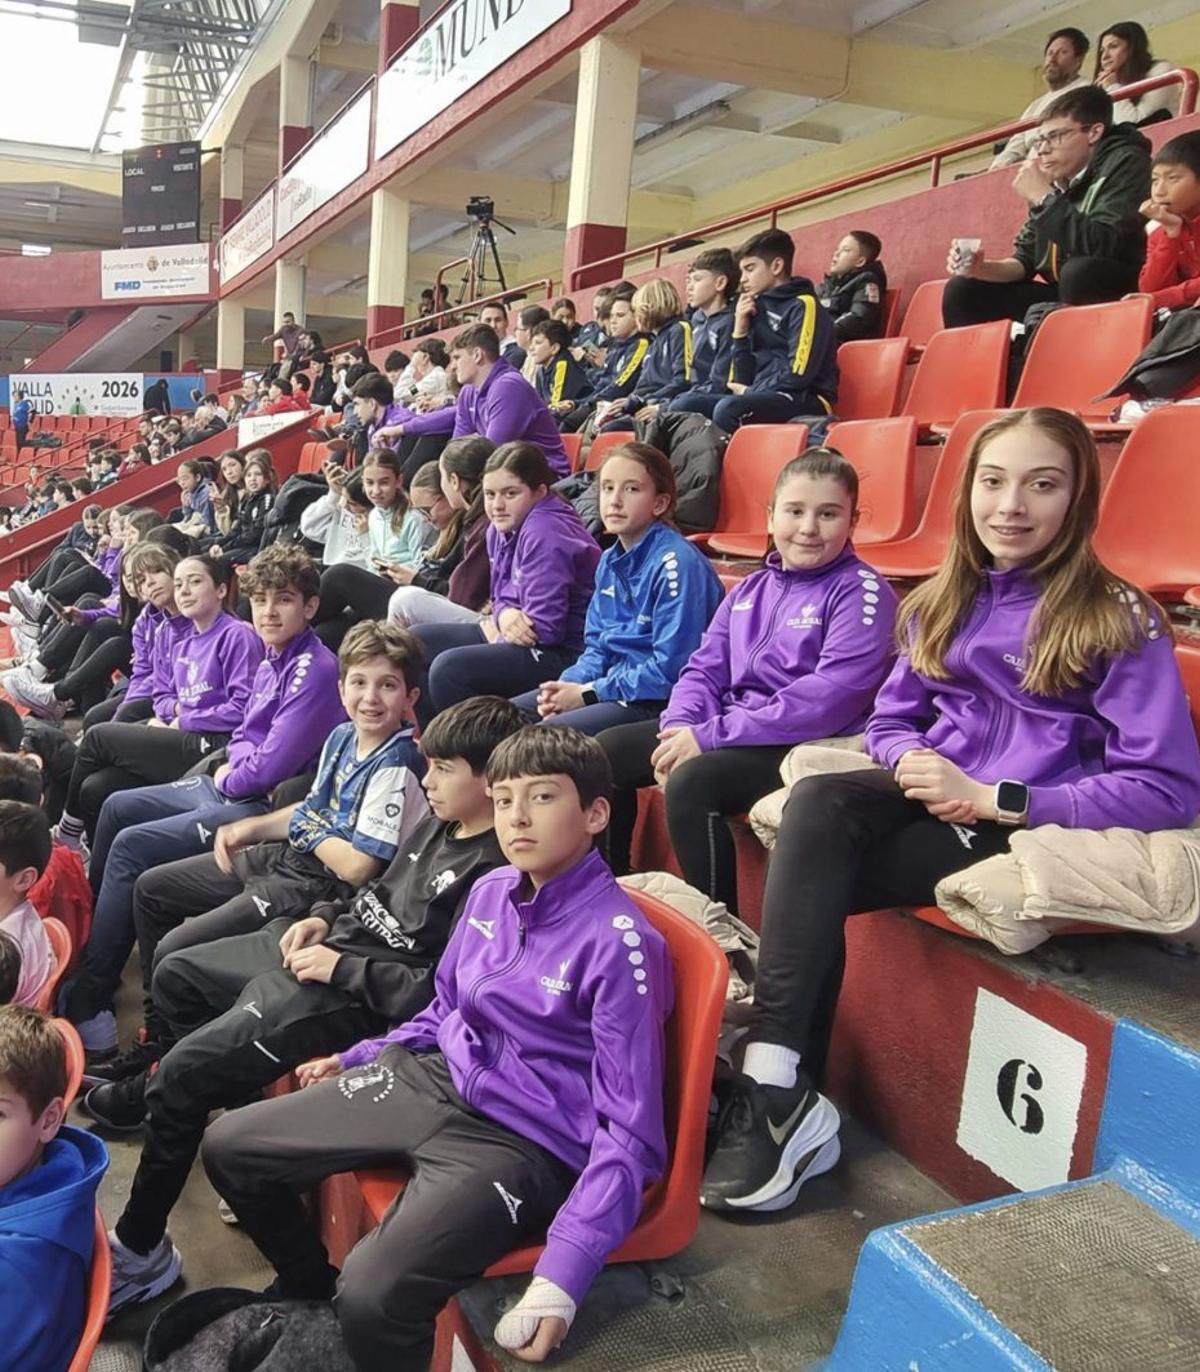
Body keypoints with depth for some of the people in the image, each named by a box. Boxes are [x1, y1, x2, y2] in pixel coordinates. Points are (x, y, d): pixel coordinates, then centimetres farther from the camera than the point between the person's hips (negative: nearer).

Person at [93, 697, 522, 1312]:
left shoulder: (493, 873, -23)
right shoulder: (437, 822, 5)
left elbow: (439, 992, -27)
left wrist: (341, 968, -20)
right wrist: (325, 917, 4)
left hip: (357, 1000, -10)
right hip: (332, 945, 10)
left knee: (180, 1075, -14)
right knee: (175, 975, 21)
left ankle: (138, 1249, 5)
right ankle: (237, 1093, 29)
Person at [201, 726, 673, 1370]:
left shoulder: (619, 942, -20)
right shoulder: (490, 891, 2)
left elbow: (629, 1132, -19)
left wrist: (564, 1273, -26)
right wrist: (358, 1058, 20)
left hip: (521, 1141, -7)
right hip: (426, 1078, 7)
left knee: (373, 1298, -30)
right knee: (227, 1148, 5)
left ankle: (343, 1308, 8)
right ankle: (313, 1292, 30)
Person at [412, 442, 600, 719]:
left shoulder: (545, 534, -21)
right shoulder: (501, 529, 7)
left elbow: (544, 628, -25)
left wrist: (496, 634, -7)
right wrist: (504, 614, -10)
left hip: (564, 652, -10)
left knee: (449, 668, -26)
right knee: (418, 640, 11)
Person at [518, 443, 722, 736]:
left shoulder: (677, 563, -18)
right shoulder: (610, 561, 9)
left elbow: (670, 670, -21)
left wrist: (589, 693, -15)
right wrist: (568, 684, -6)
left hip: (658, 700, -8)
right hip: (614, 684, 9)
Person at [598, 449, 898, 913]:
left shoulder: (861, 591, -9)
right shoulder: (750, 590, 14)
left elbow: (830, 698, -21)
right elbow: (704, 670, 12)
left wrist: (711, 736, -21)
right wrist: (680, 727, -12)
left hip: (808, 746, -8)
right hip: (726, 732, 8)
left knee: (691, 780, -32)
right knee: (608, 750, 4)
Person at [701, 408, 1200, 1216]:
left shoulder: (1119, 621, -5)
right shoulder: (943, 602, 12)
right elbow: (891, 718, 18)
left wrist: (994, 798, -18)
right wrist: (912, 760, -8)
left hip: (1031, 829, -5)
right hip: (935, 800, 5)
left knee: (812, 880, -25)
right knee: (818, 805, -28)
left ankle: (783, 1094, -14)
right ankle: (781, 1092, -28)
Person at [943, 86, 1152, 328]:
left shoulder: (1124, 163, -13)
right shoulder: (1056, 180, 6)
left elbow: (1104, 247, -29)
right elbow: (1027, 259, 11)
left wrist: (1043, 197, -22)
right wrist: (982, 269, -9)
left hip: (1121, 295, -7)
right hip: (1063, 297, 7)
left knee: (1079, 271, -38)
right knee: (962, 291, 4)